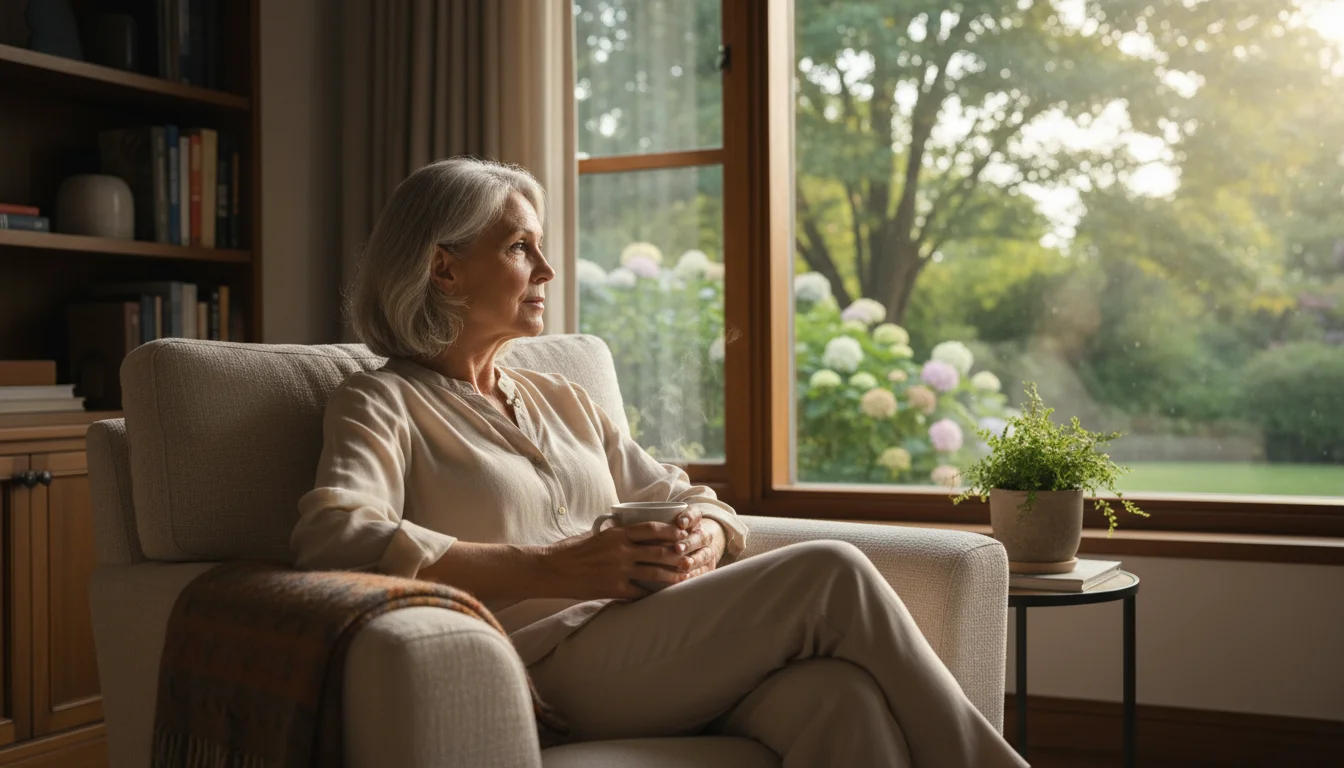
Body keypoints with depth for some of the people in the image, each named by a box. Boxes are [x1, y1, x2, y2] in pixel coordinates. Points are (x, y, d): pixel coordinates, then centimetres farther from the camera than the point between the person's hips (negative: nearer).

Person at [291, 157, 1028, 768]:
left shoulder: (561, 398, 27)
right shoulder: (381, 404, 7)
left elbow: (689, 499, 25)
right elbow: (330, 535, -13)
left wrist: (703, 539, -2)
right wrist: (550, 570, -20)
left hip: (660, 648, 6)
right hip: (552, 659, -6)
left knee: (839, 694, -28)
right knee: (831, 574, -23)